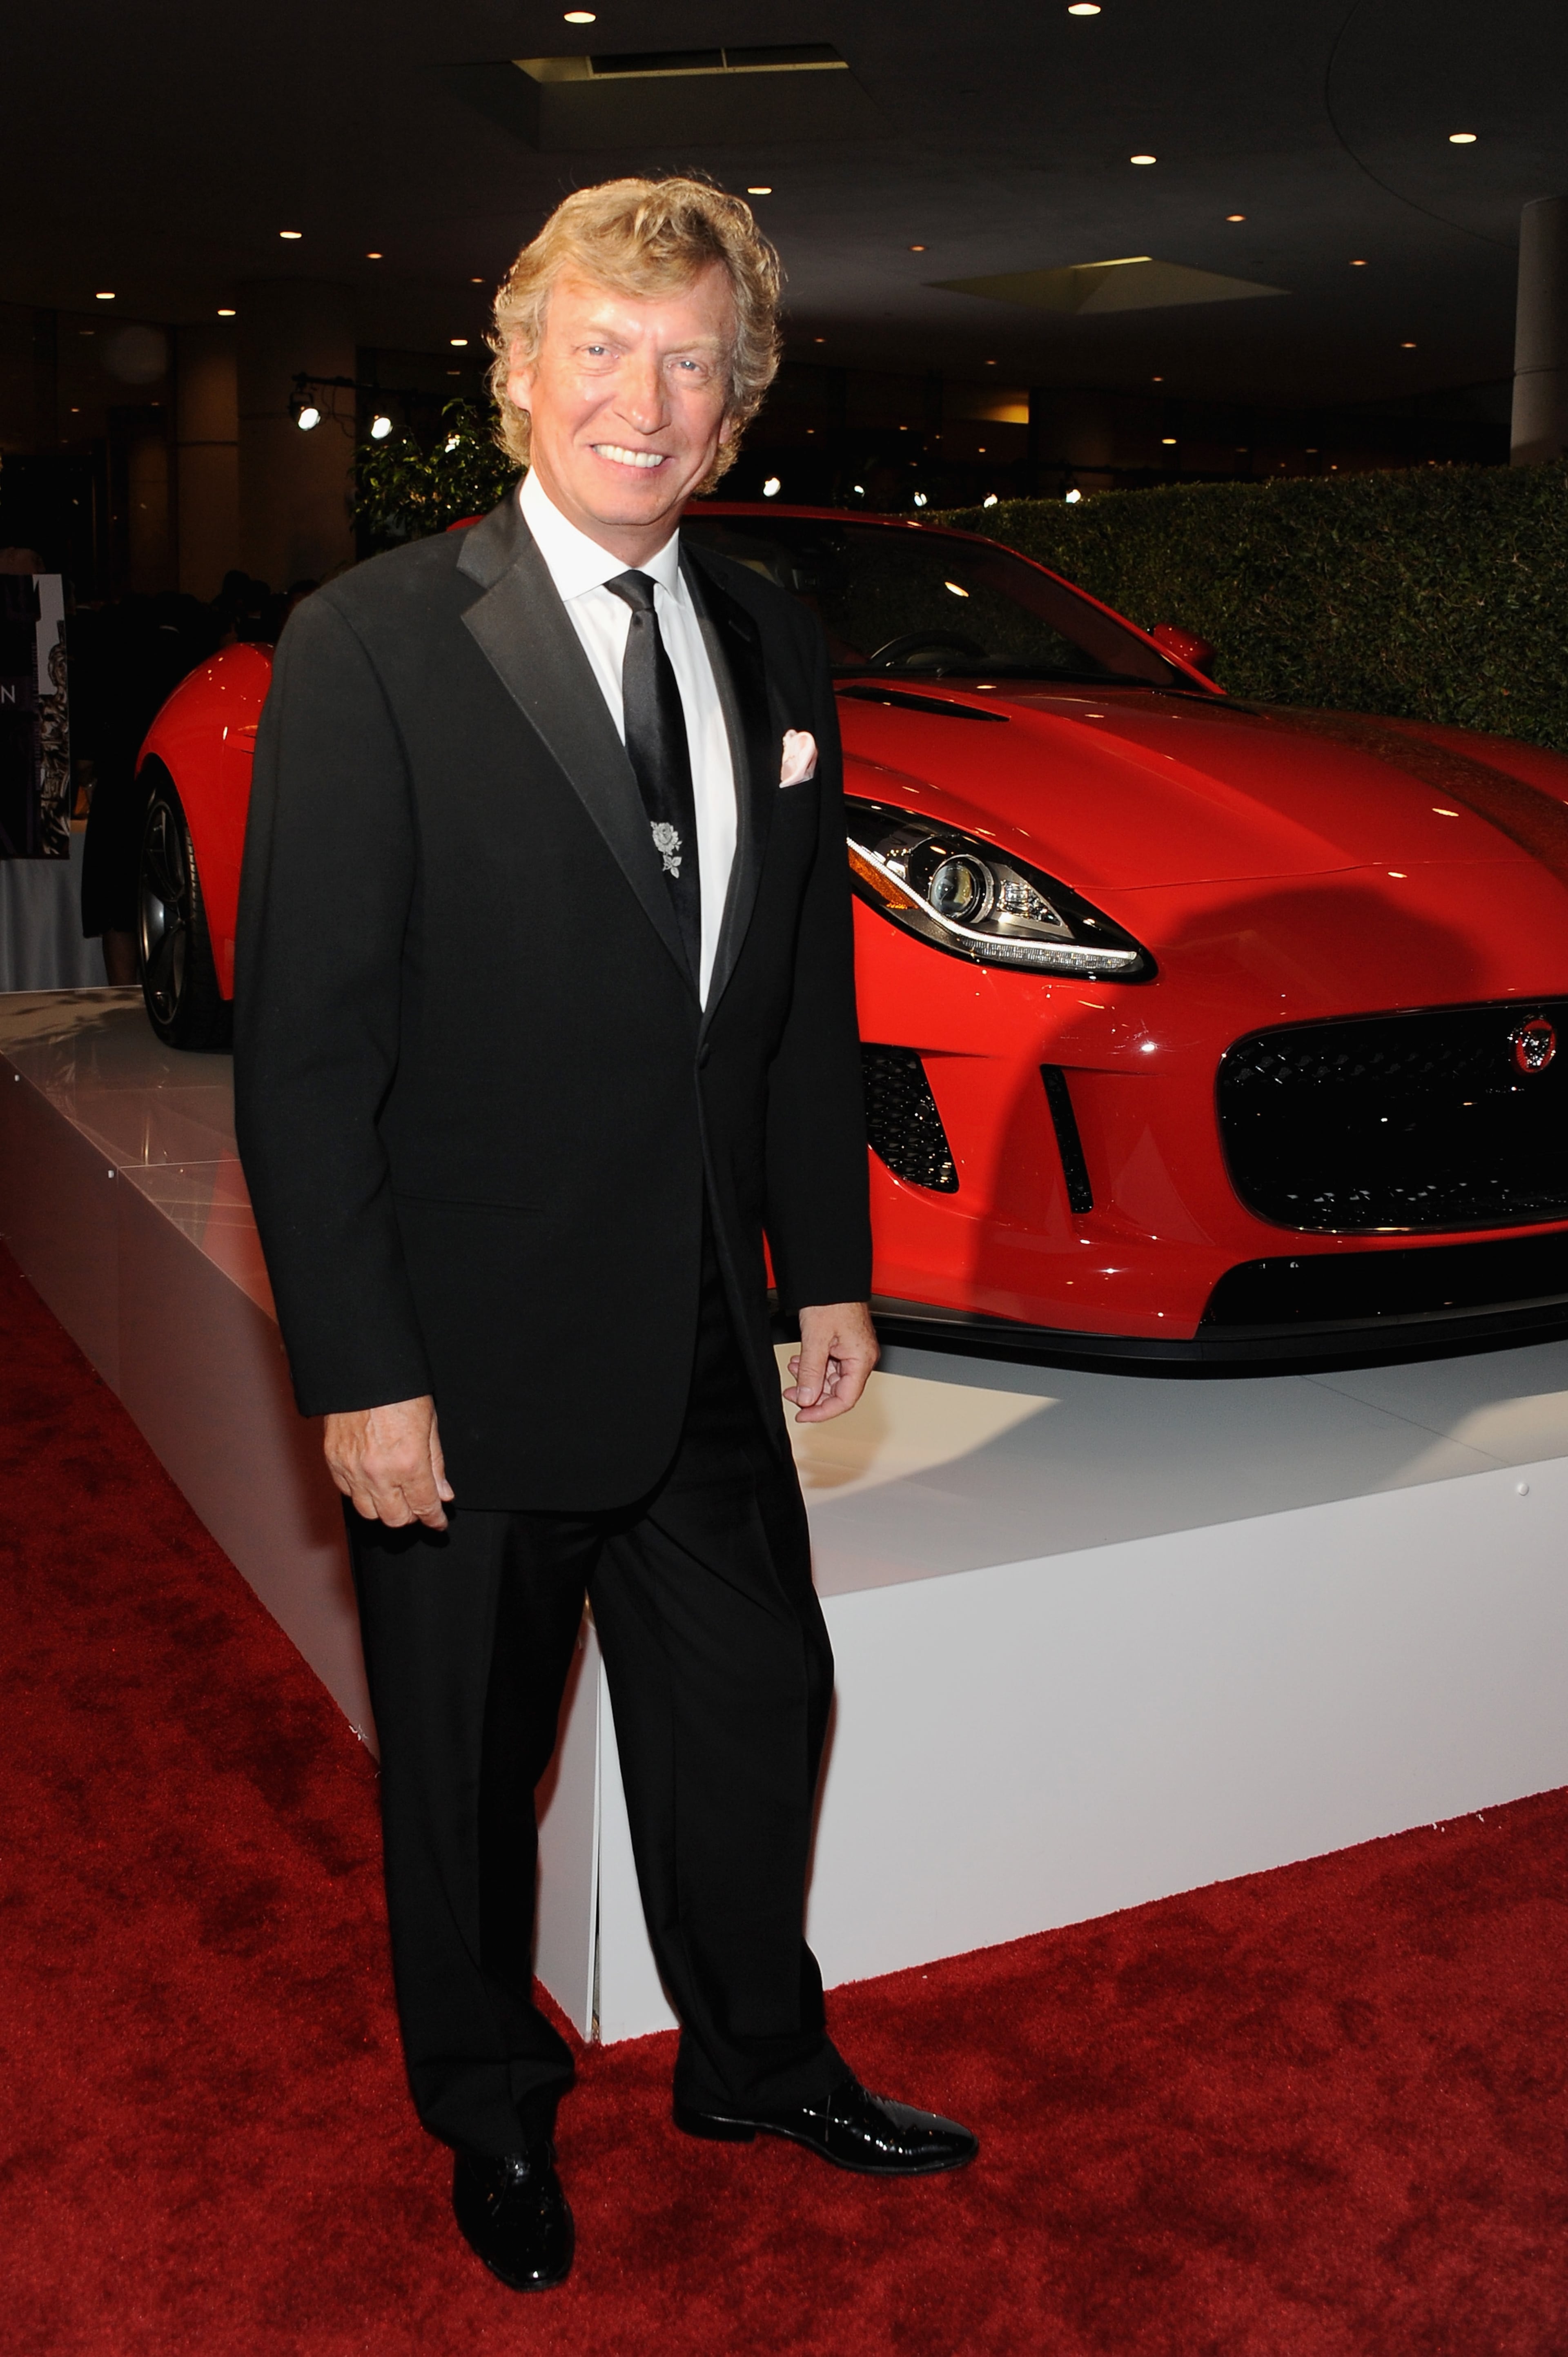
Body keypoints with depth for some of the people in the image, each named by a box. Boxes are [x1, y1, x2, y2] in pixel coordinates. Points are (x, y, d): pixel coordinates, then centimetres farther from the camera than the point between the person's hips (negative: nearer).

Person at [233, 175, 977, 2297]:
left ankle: (761, 2062, 45)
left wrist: (832, 1264, 9)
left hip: (708, 1337, 6)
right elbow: (303, 1044, -15)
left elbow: (810, 988, 10)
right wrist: (361, 1372, -17)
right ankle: (493, 2114, 41)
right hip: (474, 1355, -5)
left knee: (758, 1703, 19)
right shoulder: (372, 646, -13)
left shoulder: (775, 647, 5)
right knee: (468, 1767, 14)